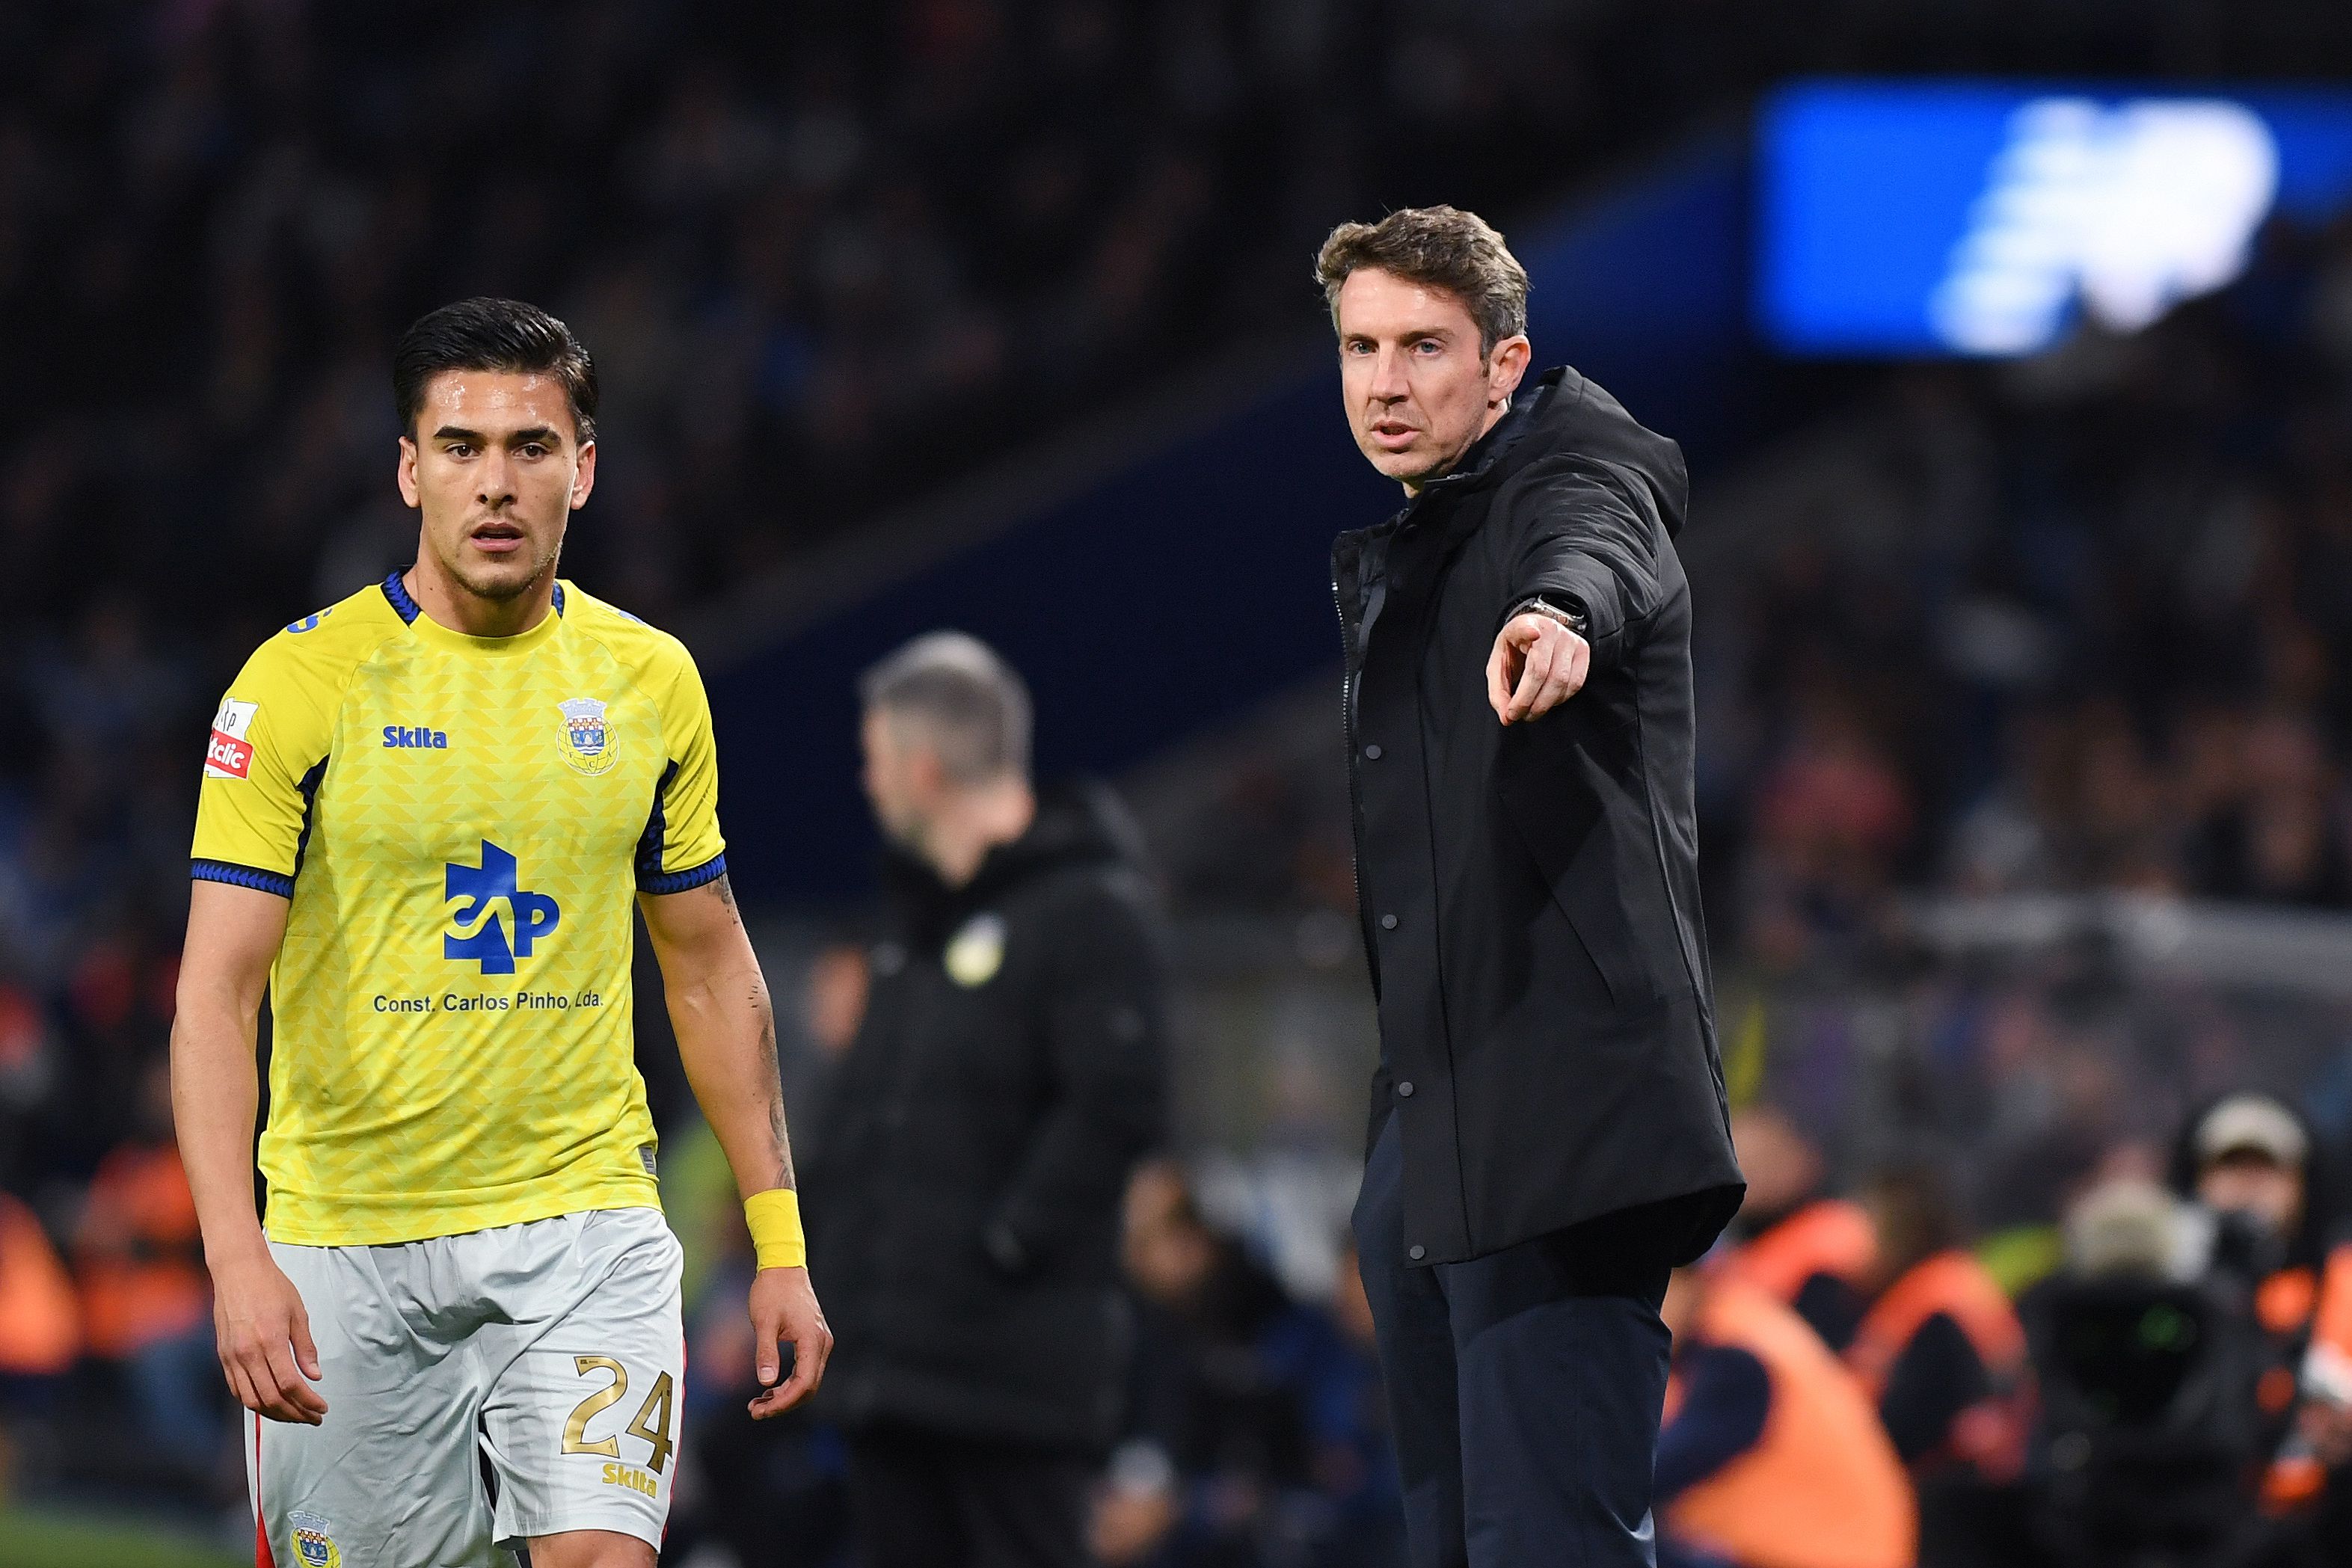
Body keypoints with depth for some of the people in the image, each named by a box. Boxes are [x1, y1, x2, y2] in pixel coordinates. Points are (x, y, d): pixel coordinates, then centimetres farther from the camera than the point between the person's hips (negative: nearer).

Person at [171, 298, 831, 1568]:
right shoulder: (304, 679, -7)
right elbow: (216, 993, -11)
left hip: (584, 1224, 2)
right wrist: (235, 1258, -23)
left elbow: (709, 968, 15)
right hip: (348, 1244, -2)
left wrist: (779, 1240, 11)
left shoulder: (650, 682, 5)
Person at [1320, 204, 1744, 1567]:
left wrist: (1561, 615, -56)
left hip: (1558, 1132, -10)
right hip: (1434, 1139, 10)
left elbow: (1595, 545, -32)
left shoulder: (1571, 472, -5)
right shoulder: (1396, 559, 22)